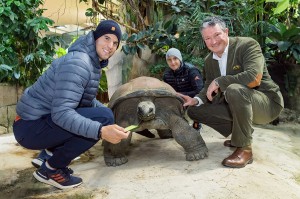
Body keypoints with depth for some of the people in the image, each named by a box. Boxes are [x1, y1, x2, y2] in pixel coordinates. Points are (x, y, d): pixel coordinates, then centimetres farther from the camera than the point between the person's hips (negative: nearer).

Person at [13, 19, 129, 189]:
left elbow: (87, 100, 18)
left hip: (45, 118, 10)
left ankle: (49, 153, 14)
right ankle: (50, 169, -6)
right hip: (31, 126, -10)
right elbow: (61, 113, -30)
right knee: (103, 118, -23)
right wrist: (101, 130, -39)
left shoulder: (94, 63, 8)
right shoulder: (77, 62, -22)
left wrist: (110, 113, 8)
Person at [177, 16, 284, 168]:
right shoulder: (209, 61, 5)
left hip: (267, 103, -7)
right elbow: (209, 89, 8)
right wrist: (196, 100, -13)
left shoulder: (247, 45, -17)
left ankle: (244, 149, -22)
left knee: (234, 90, -38)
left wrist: (218, 82, -26)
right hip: (236, 104, 8)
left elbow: (254, 78, -32)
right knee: (194, 110, -1)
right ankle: (240, 134, 9)